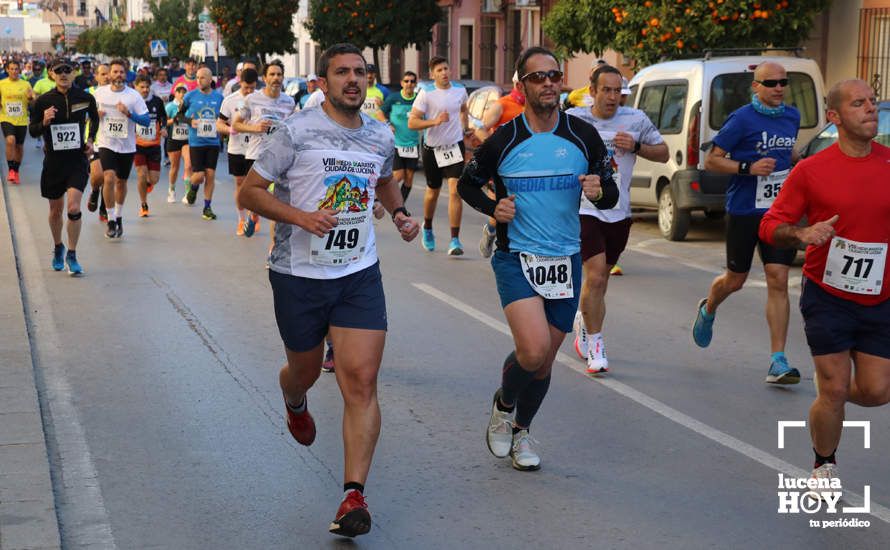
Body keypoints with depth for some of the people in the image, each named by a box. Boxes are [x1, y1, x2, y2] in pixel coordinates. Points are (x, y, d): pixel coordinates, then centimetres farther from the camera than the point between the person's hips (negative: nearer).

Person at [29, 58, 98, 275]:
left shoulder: (85, 98, -3)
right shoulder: (43, 101, -5)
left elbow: (95, 119, 18)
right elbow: (32, 130, 3)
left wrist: (91, 139, 5)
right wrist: (44, 122, -17)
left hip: (78, 161, -1)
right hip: (53, 161, 1)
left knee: (73, 208, -15)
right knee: (56, 210, 13)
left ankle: (71, 256, -3)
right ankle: (58, 248, 38)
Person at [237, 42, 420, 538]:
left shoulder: (381, 136, 5)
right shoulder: (297, 131, -9)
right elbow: (250, 191, -7)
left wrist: (400, 214, 8)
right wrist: (302, 217, -21)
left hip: (359, 274, 2)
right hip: (299, 275, -2)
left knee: (361, 381, -11)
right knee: (305, 372, 17)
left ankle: (354, 495, -10)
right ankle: (295, 403, 56)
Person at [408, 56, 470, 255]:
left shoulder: (460, 91, 1)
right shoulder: (426, 94, -10)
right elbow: (412, 122, -14)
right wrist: (436, 121, -25)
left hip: (455, 147, 1)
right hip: (432, 149, -1)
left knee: (455, 191, -13)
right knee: (433, 192, 14)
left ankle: (455, 240, -11)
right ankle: (427, 228, 43)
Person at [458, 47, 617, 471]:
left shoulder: (583, 136, 0)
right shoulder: (503, 140, -6)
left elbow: (610, 196, 7)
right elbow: (467, 183, 9)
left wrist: (600, 192, -17)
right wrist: (493, 208, -10)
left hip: (566, 260, 3)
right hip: (516, 257, -3)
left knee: (545, 360, 11)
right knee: (534, 350, -21)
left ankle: (521, 429, 36)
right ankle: (503, 404, 11)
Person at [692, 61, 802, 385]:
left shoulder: (792, 117, 8)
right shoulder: (742, 119, -11)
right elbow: (711, 161, -10)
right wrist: (748, 168, -22)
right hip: (744, 212, -4)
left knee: (778, 282, -6)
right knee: (735, 280, 11)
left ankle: (778, 362, -6)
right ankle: (707, 311, 47)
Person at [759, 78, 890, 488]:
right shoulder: (811, 170, -7)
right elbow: (770, 226, -4)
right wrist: (803, 233, -23)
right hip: (827, 297, -3)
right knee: (834, 390, -2)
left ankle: (829, 388, 37)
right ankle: (824, 466, 24)